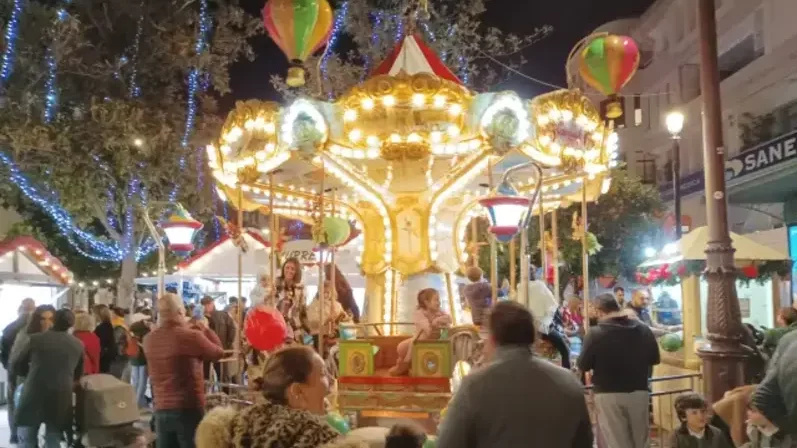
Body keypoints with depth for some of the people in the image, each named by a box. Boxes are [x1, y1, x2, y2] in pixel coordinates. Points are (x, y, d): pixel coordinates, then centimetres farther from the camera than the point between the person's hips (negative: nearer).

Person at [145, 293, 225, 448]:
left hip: (161, 410, 5)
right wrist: (205, 330, 10)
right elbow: (219, 353, 0)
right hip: (188, 409, -5)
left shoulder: (149, 340, 3)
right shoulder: (191, 336, -15)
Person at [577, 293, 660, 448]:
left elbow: (583, 366, -8)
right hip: (639, 392, 4)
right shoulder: (643, 329, 0)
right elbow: (655, 359, 12)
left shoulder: (596, 333, -14)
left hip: (608, 395, -4)